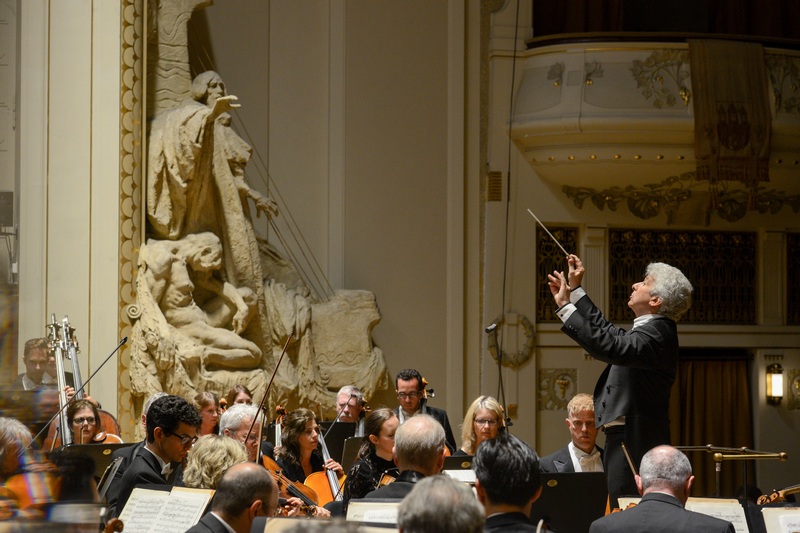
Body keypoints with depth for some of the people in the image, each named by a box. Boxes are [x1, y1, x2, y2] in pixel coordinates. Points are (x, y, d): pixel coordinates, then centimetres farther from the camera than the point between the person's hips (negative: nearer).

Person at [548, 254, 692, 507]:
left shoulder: (656, 334, -17)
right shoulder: (652, 329, 17)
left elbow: (607, 346, -30)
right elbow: (608, 333, 30)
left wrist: (565, 306, -24)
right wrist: (575, 290, 30)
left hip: (632, 443, -11)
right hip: (628, 438, 11)